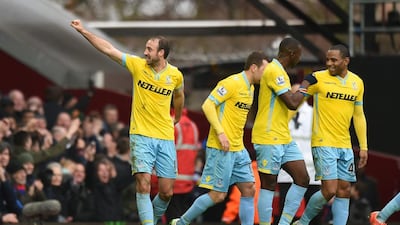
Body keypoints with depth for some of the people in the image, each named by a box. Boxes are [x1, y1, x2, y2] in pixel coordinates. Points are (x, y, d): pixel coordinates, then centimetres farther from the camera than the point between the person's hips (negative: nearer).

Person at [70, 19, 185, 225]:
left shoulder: (175, 75, 0)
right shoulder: (138, 65, -3)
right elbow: (108, 49, -1)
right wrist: (83, 31, -3)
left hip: (165, 138, 1)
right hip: (141, 136, -1)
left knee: (166, 192, 3)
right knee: (143, 185, -16)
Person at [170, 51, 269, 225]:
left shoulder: (250, 88, 14)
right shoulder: (232, 83, -13)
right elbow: (208, 105, -18)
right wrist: (220, 133, -22)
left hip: (238, 149, 9)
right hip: (221, 148, -9)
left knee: (249, 190, 2)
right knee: (218, 195, -7)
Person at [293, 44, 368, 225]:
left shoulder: (357, 83, 8)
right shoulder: (319, 78, -7)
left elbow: (358, 116, 15)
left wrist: (363, 147, 13)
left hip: (345, 146, 5)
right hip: (323, 144, -5)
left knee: (344, 190, 3)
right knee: (329, 190, -12)